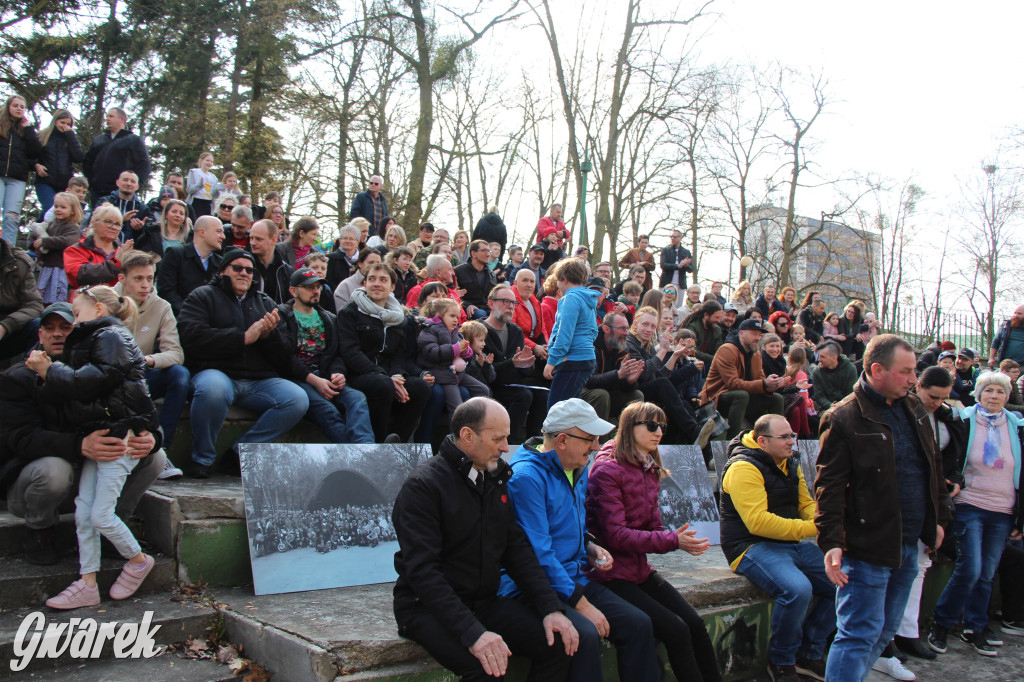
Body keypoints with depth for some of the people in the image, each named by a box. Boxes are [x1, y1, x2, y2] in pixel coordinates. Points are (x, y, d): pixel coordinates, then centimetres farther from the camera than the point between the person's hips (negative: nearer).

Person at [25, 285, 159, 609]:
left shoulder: (111, 337, -7)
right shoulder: (92, 340, 21)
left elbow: (93, 380, -21)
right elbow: (69, 396, 15)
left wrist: (50, 371, -11)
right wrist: (48, 372, 0)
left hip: (119, 433, -9)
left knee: (100, 514, -7)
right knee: (83, 511, 5)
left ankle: (138, 560, 15)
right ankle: (87, 584, 10)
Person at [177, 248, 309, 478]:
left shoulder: (266, 302, 24)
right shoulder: (203, 296, 13)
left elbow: (284, 359, 17)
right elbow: (192, 337, -8)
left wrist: (269, 335, -5)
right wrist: (244, 337, -10)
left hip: (260, 380, 4)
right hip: (218, 373, -4)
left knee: (298, 399, -24)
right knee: (213, 388, -39)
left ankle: (240, 453, -10)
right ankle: (202, 459, -13)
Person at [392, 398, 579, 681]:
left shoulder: (496, 479, 9)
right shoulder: (423, 486, -15)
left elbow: (518, 548, 8)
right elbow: (422, 570, -23)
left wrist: (550, 608, -5)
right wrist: (473, 632, -33)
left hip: (485, 602, 7)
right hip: (428, 607, -7)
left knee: (559, 643, -10)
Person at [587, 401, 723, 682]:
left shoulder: (649, 470, 13)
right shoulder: (607, 470, -14)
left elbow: (653, 527, 12)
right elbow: (616, 535, -19)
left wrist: (678, 537, -11)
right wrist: (672, 541, -24)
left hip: (640, 569, 8)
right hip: (612, 574, -8)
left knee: (696, 624, -8)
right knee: (676, 630, -17)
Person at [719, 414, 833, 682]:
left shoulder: (790, 465, 15)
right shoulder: (744, 468, -14)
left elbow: (807, 505, 15)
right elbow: (758, 522, -23)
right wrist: (810, 529, -23)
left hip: (792, 546, 9)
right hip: (753, 548, -9)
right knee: (798, 589, -32)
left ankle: (809, 654, 11)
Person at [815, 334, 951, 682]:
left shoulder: (914, 409, 10)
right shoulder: (843, 418, -14)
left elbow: (932, 467, 21)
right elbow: (829, 486, -16)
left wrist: (939, 517, 20)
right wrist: (832, 542, -22)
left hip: (909, 545, 8)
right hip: (869, 547, -8)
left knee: (885, 631, 16)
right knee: (860, 634, -6)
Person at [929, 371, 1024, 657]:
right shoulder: (964, 421, -3)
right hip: (970, 507, -3)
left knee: (987, 574, 6)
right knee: (970, 569, -10)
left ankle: (975, 629, 20)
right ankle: (940, 624, 6)